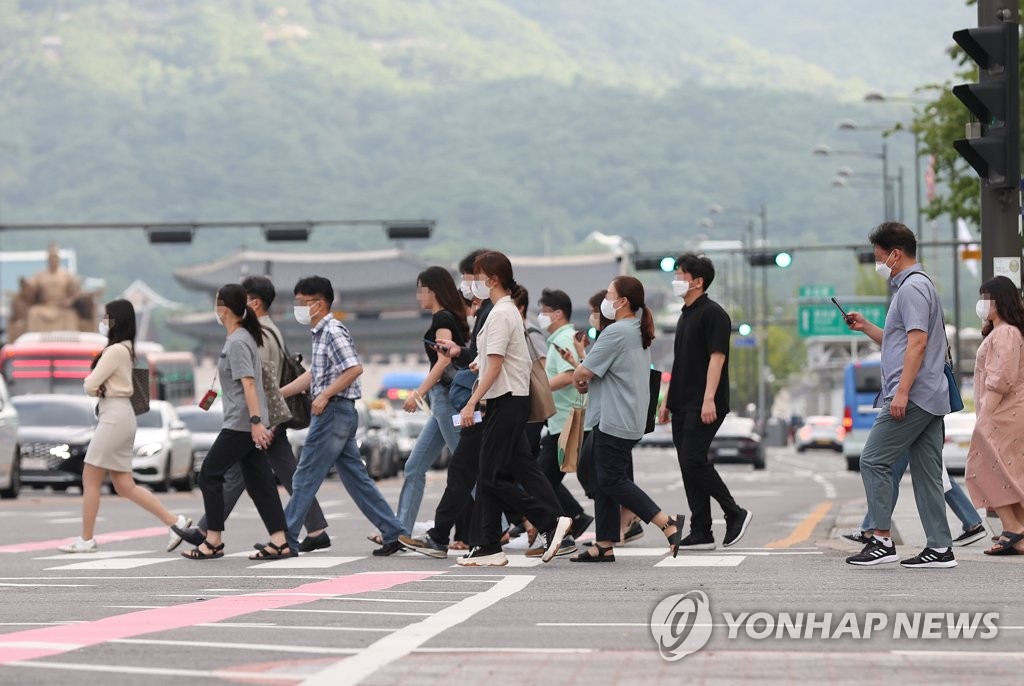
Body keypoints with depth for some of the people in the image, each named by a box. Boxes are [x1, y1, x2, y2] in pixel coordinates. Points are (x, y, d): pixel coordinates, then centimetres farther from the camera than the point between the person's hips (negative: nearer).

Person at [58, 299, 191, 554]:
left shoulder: (115, 351, -14)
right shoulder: (126, 349, 16)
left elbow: (90, 385, -14)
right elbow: (92, 383, 17)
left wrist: (99, 389, 6)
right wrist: (103, 389, -4)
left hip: (114, 416, -10)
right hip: (121, 416, 10)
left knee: (90, 479, -2)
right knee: (124, 485, 8)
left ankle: (86, 540, 3)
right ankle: (174, 521, 2)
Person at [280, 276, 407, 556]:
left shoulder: (333, 331, -13)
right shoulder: (321, 333, 17)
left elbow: (355, 368, -22)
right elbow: (314, 374, 24)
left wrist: (325, 395, -19)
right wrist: (277, 394, 23)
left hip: (334, 411, -10)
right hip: (337, 414, 10)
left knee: (305, 478, -4)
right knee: (355, 477, 10)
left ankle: (285, 540, 1)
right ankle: (394, 533, 10)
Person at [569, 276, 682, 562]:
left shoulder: (616, 332, -17)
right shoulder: (639, 332, 15)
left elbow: (584, 372, -17)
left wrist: (578, 381, 6)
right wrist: (585, 380, 6)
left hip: (616, 420, -10)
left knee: (612, 480, -7)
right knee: (604, 481, 11)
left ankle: (667, 523, -12)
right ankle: (604, 546, 12)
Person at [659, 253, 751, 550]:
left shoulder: (713, 314, -9)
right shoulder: (685, 314, 19)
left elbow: (717, 357, -17)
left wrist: (709, 398, -25)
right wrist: (667, 400, 21)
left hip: (703, 406, -9)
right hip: (682, 405, 9)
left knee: (694, 461, -16)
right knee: (689, 467, 5)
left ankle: (735, 514, -3)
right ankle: (701, 534, 7)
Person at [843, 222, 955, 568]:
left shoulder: (912, 287, -10)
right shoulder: (916, 285, 22)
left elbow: (917, 342, -20)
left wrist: (902, 392, -23)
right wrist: (865, 327, 21)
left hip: (912, 397, -10)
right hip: (930, 398, 10)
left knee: (873, 461, -7)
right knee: (926, 471, 7)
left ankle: (882, 540, -8)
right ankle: (939, 548, 5)